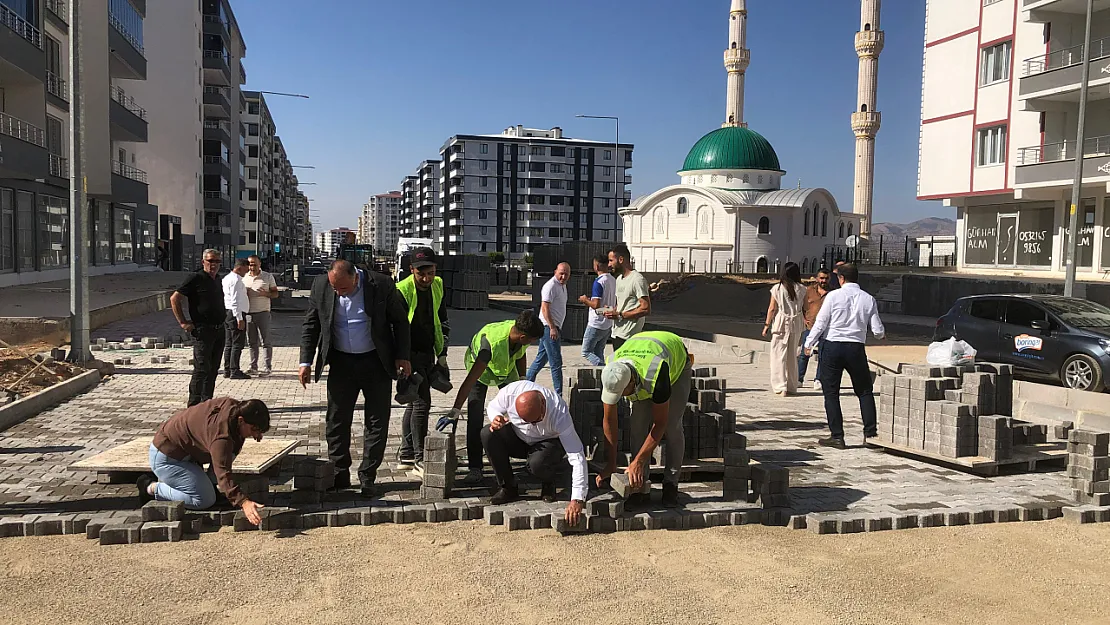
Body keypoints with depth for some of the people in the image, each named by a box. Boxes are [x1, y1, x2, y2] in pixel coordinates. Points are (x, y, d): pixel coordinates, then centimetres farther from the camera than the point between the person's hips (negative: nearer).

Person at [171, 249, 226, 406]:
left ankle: (207, 402, 19)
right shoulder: (196, 278, -8)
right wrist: (183, 323, -12)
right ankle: (194, 405, -4)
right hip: (202, 330, -8)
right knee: (201, 369, -9)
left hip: (219, 330, 8)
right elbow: (174, 299, -10)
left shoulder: (217, 281, 16)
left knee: (213, 369, 11)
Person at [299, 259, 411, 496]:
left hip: (376, 362, -2)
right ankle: (340, 476, 19)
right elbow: (310, 325, 3)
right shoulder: (320, 286, -7)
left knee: (377, 422, 3)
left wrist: (402, 356, -4)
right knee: (336, 422, 6)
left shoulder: (382, 285, -15)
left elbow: (400, 321, -3)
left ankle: (367, 476, 15)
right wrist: (306, 361, -1)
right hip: (341, 363, 2)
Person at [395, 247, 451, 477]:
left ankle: (406, 455, 24)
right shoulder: (402, 290, -16)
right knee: (422, 402, -12)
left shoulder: (437, 286, 5)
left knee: (415, 403, 13)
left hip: (428, 354, 7)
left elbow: (442, 321, 15)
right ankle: (419, 461, -7)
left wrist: (442, 354, 11)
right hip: (409, 354, -7)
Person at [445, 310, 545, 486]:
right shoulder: (492, 342, -46)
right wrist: (455, 410, -47)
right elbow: (471, 379, -46)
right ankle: (474, 468, -12)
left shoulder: (521, 334, -28)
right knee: (475, 417, -17)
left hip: (507, 368, 6)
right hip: (480, 368, -5)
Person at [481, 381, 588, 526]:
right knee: (488, 434, -25)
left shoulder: (559, 415, -38)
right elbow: (493, 407, -4)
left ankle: (548, 485, 1)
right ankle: (508, 488, -10)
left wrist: (577, 499, -46)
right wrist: (496, 418, -31)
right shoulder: (510, 392, -30)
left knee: (537, 463, -38)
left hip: (549, 442, -4)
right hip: (519, 437, 4)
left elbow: (577, 457, -39)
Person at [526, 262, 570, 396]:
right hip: (548, 327, -10)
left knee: (541, 358, 16)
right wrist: (552, 327, -25)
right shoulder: (551, 286, -14)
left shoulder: (562, 285, 16)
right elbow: (545, 308, -20)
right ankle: (558, 395, -7)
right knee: (556, 362, -9)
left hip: (554, 327, 10)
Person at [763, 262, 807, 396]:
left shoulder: (777, 288, -6)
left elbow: (772, 308, -5)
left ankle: (781, 387, -3)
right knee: (792, 356, 13)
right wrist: (806, 321, 14)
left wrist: (767, 325, 3)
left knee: (779, 355, 3)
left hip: (780, 323, -3)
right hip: (796, 324, 3)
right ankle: (792, 387, 20)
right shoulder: (802, 289, 0)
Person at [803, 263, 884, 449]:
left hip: (832, 346, -2)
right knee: (865, 391, 18)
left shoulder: (833, 296, -6)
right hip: (856, 348, 3)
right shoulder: (868, 299, 2)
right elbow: (878, 331, 2)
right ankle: (870, 432, 16)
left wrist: (809, 343, 7)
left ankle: (837, 436, 4)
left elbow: (820, 323, -6)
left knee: (831, 392, 6)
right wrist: (882, 333, 27)